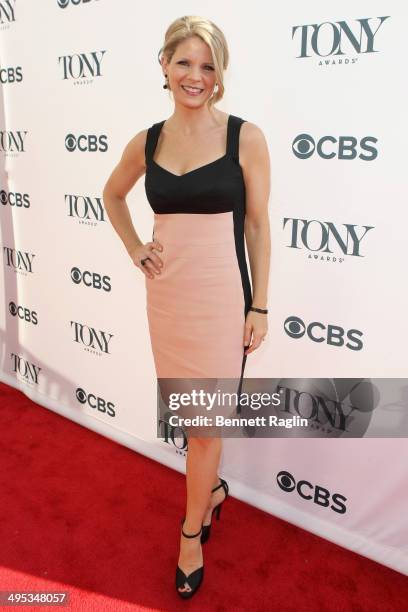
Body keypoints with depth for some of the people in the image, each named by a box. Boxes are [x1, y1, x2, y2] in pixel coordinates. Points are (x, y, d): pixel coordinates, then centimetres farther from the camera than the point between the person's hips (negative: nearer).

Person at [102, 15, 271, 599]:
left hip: (222, 297, -4)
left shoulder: (245, 137, -6)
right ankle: (212, 489, 47)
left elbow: (259, 225, -4)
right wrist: (135, 249, 9)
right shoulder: (147, 141, 4)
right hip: (166, 294, 4)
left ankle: (192, 532, 30)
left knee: (205, 424, 7)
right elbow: (113, 196, 22)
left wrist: (259, 306, -5)